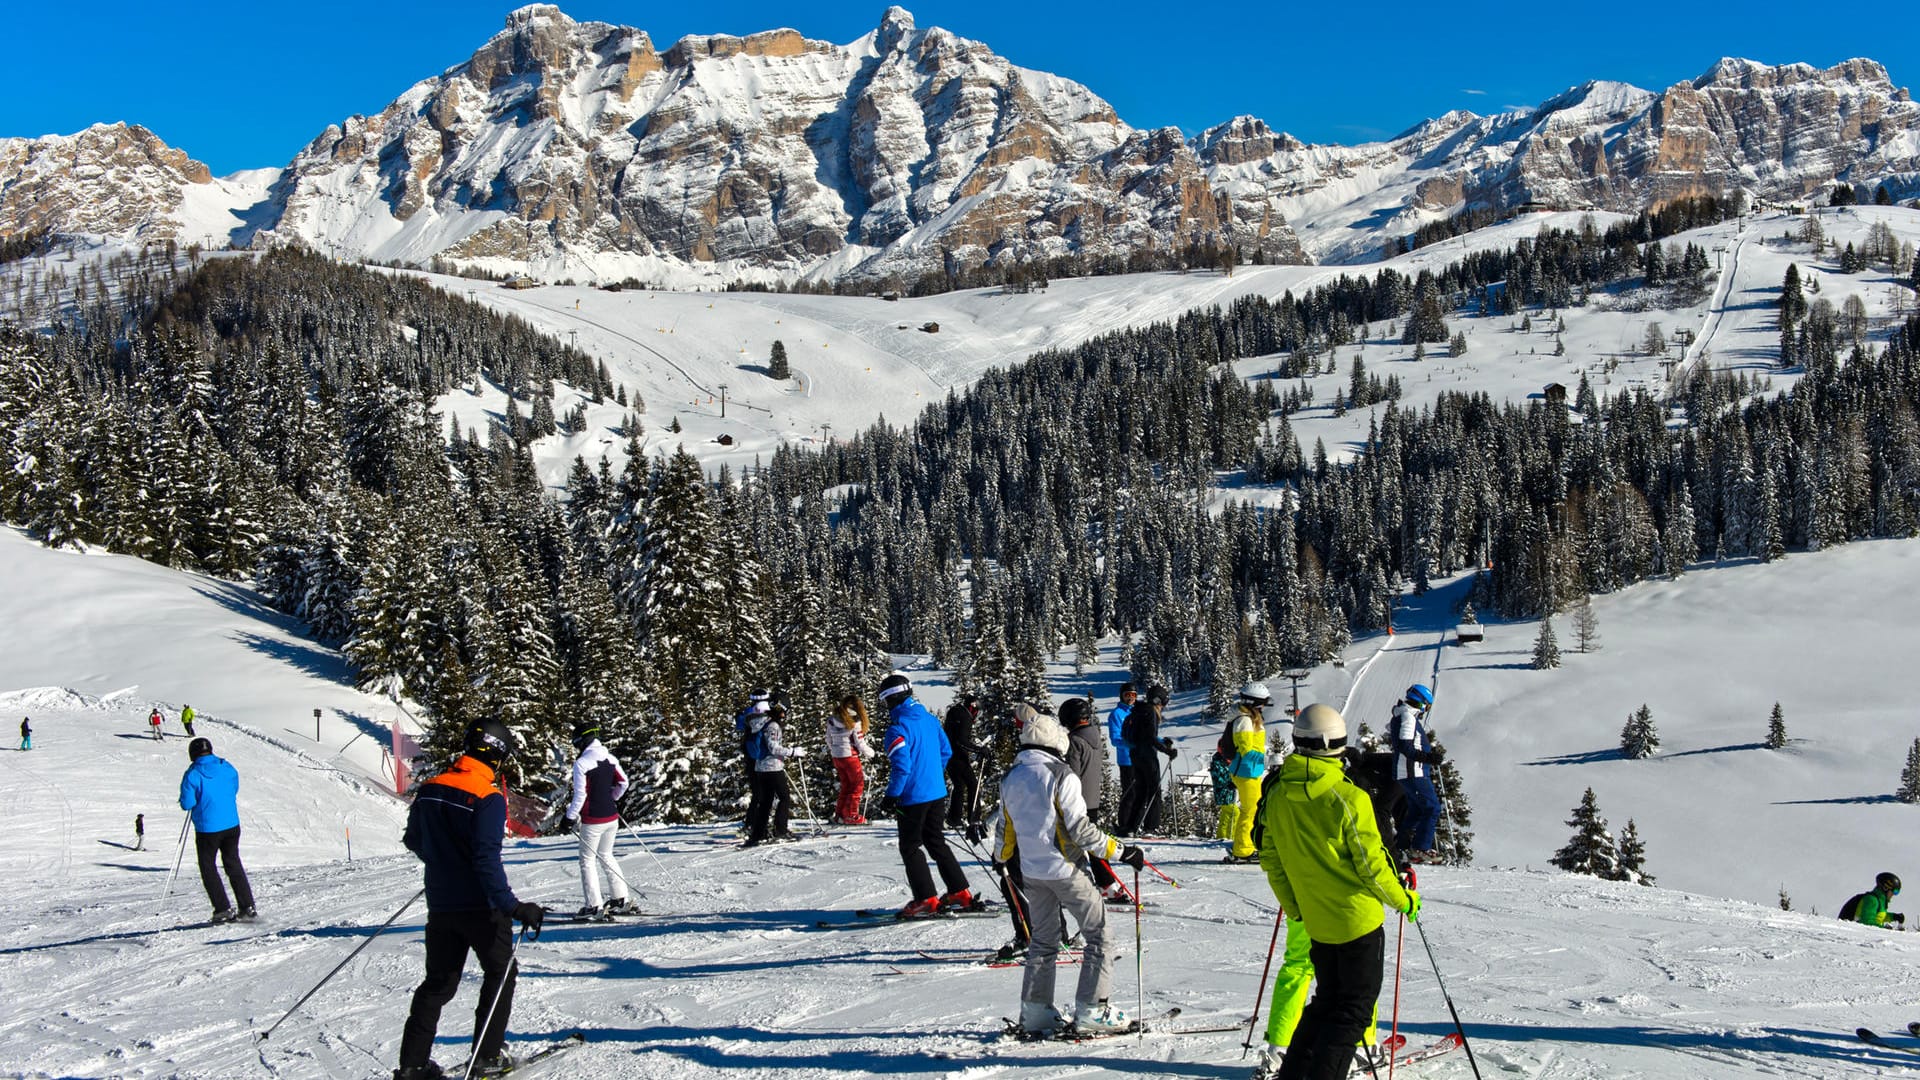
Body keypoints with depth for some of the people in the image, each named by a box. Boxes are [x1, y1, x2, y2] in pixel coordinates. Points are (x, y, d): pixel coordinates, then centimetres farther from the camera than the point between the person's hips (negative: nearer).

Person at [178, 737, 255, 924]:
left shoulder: (192, 775, -13)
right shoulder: (228, 768, 1)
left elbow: (187, 804, -12)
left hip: (207, 829, -5)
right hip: (232, 825, 5)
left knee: (208, 868, 10)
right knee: (233, 865, 17)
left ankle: (223, 910, 4)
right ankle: (247, 908, 14)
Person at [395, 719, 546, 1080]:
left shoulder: (429, 790, 3)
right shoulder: (488, 798, -18)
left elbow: (414, 840, 15)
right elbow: (487, 859, -25)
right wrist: (513, 906, -24)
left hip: (440, 904, 6)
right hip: (480, 905, -6)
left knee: (438, 982, 15)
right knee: (500, 972, 13)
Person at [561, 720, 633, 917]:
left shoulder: (581, 763, -16)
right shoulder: (610, 758, 4)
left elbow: (580, 795, -17)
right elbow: (623, 783, 12)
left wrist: (569, 818, -8)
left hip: (593, 821, -6)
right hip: (612, 817, 7)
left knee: (588, 860, 6)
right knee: (606, 856, 21)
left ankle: (594, 906, 4)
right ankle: (621, 899, 19)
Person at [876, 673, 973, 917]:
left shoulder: (898, 728, -18)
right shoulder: (930, 719, 6)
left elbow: (901, 766, -23)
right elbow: (945, 751, 13)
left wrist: (891, 797, -15)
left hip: (913, 798, -8)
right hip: (938, 793, 8)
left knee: (910, 847, 5)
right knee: (936, 842, 18)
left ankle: (926, 900, 4)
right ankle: (960, 893, 19)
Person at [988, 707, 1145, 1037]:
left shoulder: (1011, 779, 6)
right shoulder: (1060, 775, -14)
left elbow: (1004, 827, 14)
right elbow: (1079, 827, -17)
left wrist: (1001, 857, 34)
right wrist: (1121, 851, -11)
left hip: (1031, 870, 7)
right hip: (1064, 868, -7)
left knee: (1043, 939, 17)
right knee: (1099, 933, 4)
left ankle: (1035, 1012, 15)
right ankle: (1091, 1010, 0)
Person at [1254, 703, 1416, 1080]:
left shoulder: (1276, 796, -2)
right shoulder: (1348, 798, -20)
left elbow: (1271, 861, 7)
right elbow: (1371, 865, -15)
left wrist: (1294, 907, 20)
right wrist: (1404, 900, 2)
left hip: (1315, 920, 6)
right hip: (1357, 918, -6)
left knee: (1327, 1000, 20)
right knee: (1355, 1006, 4)